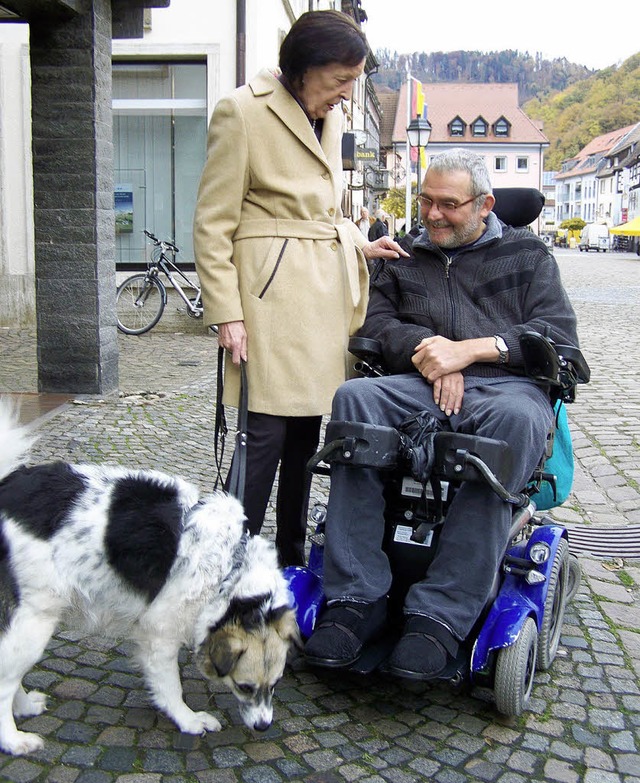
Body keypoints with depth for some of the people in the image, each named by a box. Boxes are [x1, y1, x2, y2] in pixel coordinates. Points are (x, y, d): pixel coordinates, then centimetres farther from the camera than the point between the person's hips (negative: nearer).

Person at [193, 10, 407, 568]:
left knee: (307, 432, 11)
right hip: (273, 295, -7)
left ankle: (292, 562, 23)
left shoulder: (330, 118, 16)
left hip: (326, 294, 8)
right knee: (267, 432, -9)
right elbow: (213, 225, -8)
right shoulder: (244, 112, -7)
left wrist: (360, 246, 10)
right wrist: (226, 312, -14)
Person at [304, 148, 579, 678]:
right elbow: (376, 322, 11)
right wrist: (428, 353, -10)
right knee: (355, 397, -31)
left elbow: (559, 333, 5)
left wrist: (468, 349, -8)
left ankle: (443, 614, -36)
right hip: (418, 386, 2)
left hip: (505, 383, -2)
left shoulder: (527, 253, 20)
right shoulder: (404, 260, 27)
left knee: (514, 418, -39)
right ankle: (356, 600, -30)